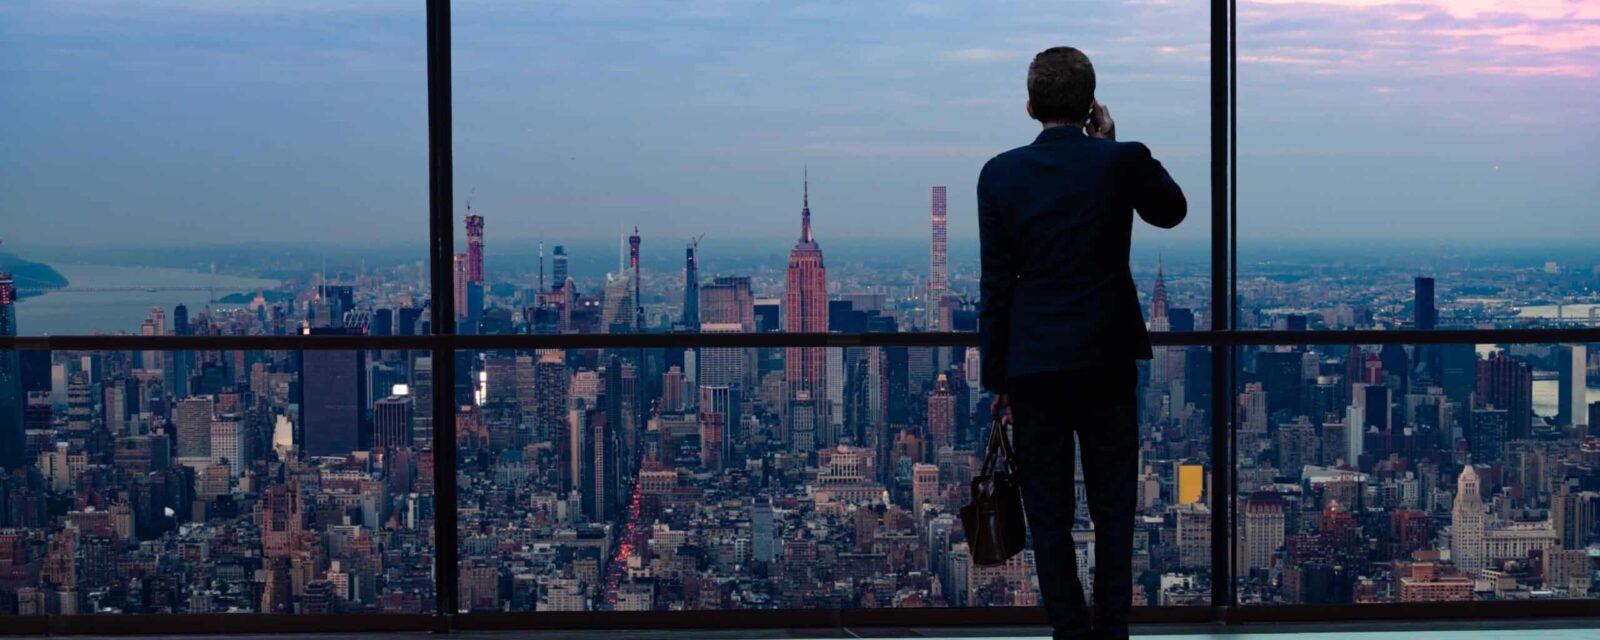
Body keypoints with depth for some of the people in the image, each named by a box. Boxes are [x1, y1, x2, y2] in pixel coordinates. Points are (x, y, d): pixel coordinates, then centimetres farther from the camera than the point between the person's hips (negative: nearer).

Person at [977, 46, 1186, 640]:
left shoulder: (1000, 174, -4)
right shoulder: (1123, 161, -6)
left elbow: (995, 283, -2)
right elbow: (1173, 210, 16)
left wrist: (996, 376, 5)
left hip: (1033, 363, 0)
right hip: (1108, 359, 0)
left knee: (1048, 507, 6)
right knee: (1113, 502, 9)